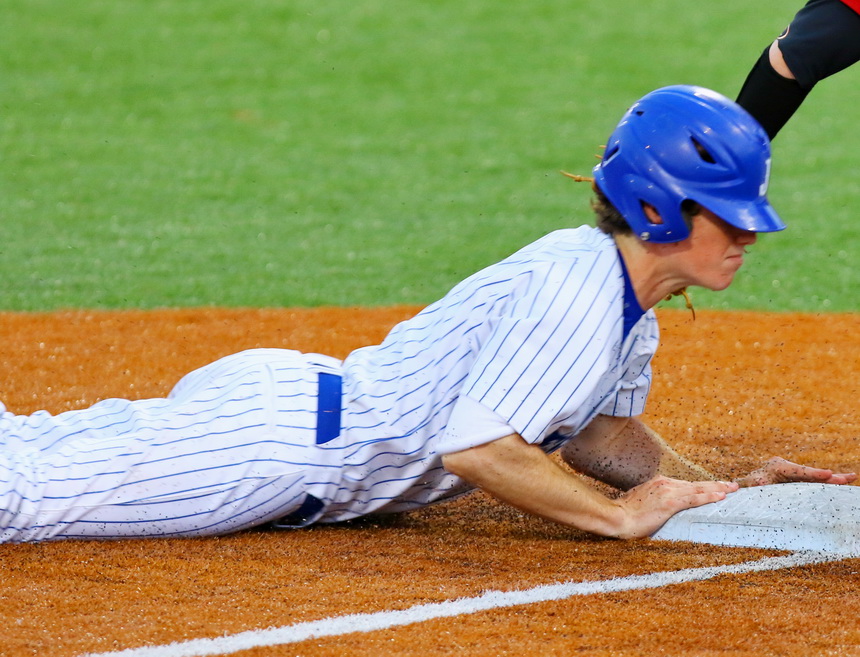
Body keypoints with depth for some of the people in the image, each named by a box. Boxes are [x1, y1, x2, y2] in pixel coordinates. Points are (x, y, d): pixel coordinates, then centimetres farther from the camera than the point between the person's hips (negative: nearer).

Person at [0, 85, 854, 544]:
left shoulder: (625, 285, 7)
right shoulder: (579, 282, -23)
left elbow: (597, 427, 23)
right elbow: (476, 446, -29)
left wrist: (717, 488, 10)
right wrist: (619, 516, -22)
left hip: (291, 405, 9)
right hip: (275, 441, -9)